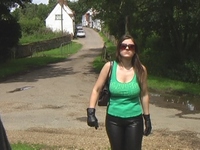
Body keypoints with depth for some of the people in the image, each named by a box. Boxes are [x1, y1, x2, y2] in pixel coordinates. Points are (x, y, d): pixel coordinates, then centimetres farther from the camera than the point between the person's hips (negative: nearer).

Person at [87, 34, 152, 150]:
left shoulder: (140, 69, -7)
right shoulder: (109, 67, -8)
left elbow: (144, 94, 5)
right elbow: (96, 90, -1)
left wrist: (147, 118, 8)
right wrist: (91, 112, -9)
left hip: (134, 120, 0)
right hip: (113, 119, 1)